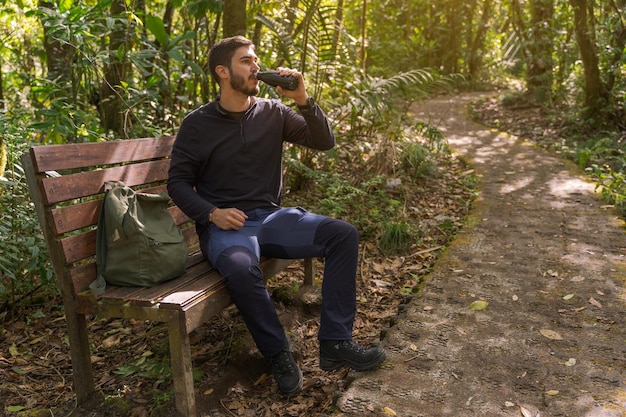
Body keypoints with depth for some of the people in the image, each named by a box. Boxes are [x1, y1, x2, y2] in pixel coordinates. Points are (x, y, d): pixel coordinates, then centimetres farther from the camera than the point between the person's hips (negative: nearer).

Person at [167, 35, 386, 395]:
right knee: (241, 268, -38)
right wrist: (212, 214, -17)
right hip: (225, 225, -4)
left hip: (271, 216, 4)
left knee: (343, 234, -15)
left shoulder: (273, 113, 7)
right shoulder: (197, 124, -1)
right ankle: (279, 354, -12)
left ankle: (336, 343, -9)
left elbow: (325, 142, 2)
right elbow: (178, 182, 1)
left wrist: (303, 99, -12)